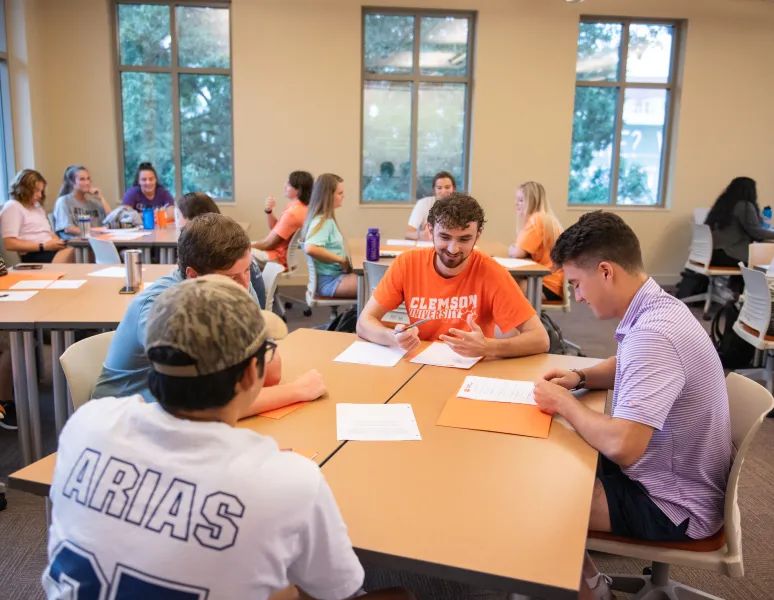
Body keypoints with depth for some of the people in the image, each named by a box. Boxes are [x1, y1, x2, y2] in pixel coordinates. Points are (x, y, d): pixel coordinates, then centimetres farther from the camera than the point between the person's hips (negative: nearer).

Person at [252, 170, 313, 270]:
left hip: (277, 259, -10)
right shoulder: (302, 207, 4)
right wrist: (269, 210, -5)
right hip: (280, 252, 10)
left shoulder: (292, 213, -27)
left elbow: (268, 244, -20)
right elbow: (275, 227, 13)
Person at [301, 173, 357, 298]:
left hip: (335, 275, 10)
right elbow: (310, 248, -32)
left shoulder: (327, 220, 13)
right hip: (329, 281, -10)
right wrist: (341, 260, -23)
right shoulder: (321, 221, -15)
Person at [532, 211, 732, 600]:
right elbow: (628, 367, 21)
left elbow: (621, 446, -38)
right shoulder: (656, 309, -1)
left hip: (673, 503, -9)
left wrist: (565, 405, -20)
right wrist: (580, 378, 1)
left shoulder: (653, 334, -32)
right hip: (667, 473, 9)